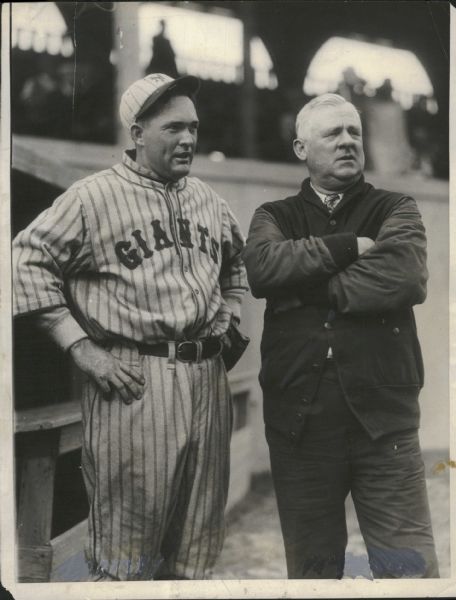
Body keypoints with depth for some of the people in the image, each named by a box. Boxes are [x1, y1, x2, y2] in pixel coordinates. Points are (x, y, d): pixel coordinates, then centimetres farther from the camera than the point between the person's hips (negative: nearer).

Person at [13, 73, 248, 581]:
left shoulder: (209, 201, 15)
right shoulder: (94, 197, -4)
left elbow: (235, 266, 31)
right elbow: (28, 261, -5)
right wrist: (82, 349, -10)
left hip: (207, 379, 6)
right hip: (133, 380, -6)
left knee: (196, 547, 13)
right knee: (126, 551, 0)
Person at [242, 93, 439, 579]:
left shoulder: (396, 211, 7)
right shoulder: (274, 217, 11)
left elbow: (403, 278, -15)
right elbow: (261, 268, -12)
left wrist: (305, 289, -9)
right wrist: (347, 246, -12)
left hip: (382, 413, -1)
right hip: (297, 416, 2)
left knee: (410, 566, -1)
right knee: (311, 567, 13)